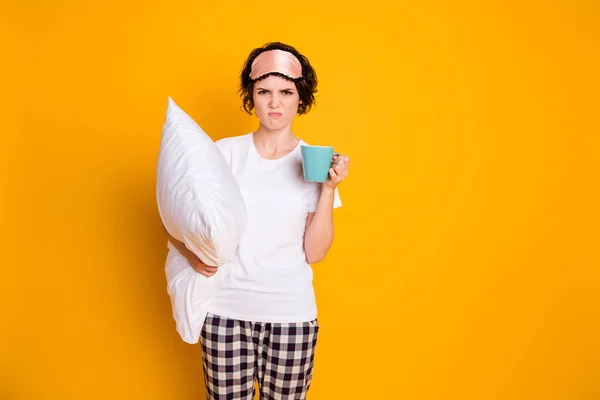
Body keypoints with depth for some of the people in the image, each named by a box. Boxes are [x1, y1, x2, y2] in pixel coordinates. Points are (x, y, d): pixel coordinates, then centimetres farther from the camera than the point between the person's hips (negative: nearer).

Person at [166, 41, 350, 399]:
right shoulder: (226, 152, -1)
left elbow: (315, 252, -5)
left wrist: (329, 188, -14)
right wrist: (193, 254, -15)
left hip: (291, 313, 0)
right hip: (226, 309, 0)